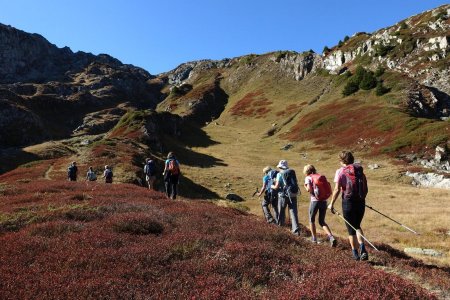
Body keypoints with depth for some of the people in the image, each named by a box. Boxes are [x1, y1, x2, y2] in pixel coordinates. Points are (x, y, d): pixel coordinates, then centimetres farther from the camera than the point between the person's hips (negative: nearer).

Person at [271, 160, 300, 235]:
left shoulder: (280, 174, -9)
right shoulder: (292, 172, 6)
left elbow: (277, 187, -12)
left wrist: (272, 186, 11)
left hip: (284, 195, -4)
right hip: (293, 195, 4)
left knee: (281, 210, 17)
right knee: (293, 212, 4)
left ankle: (280, 223, 33)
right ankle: (296, 229, -4)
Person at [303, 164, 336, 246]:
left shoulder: (308, 178, 1)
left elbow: (309, 189, -13)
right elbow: (328, 189, 9)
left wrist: (305, 187, 7)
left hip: (315, 201, -4)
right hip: (324, 201, 4)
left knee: (312, 220, 19)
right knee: (322, 222, 16)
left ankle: (314, 238, 23)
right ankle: (331, 237, -4)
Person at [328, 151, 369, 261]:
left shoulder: (340, 171, -5)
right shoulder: (360, 171, 9)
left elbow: (337, 190, -12)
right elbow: (366, 189, 10)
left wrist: (332, 204, -4)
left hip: (348, 202, -4)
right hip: (361, 202, 4)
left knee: (351, 229, 11)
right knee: (357, 226, 22)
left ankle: (355, 253, 19)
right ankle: (362, 248, 4)